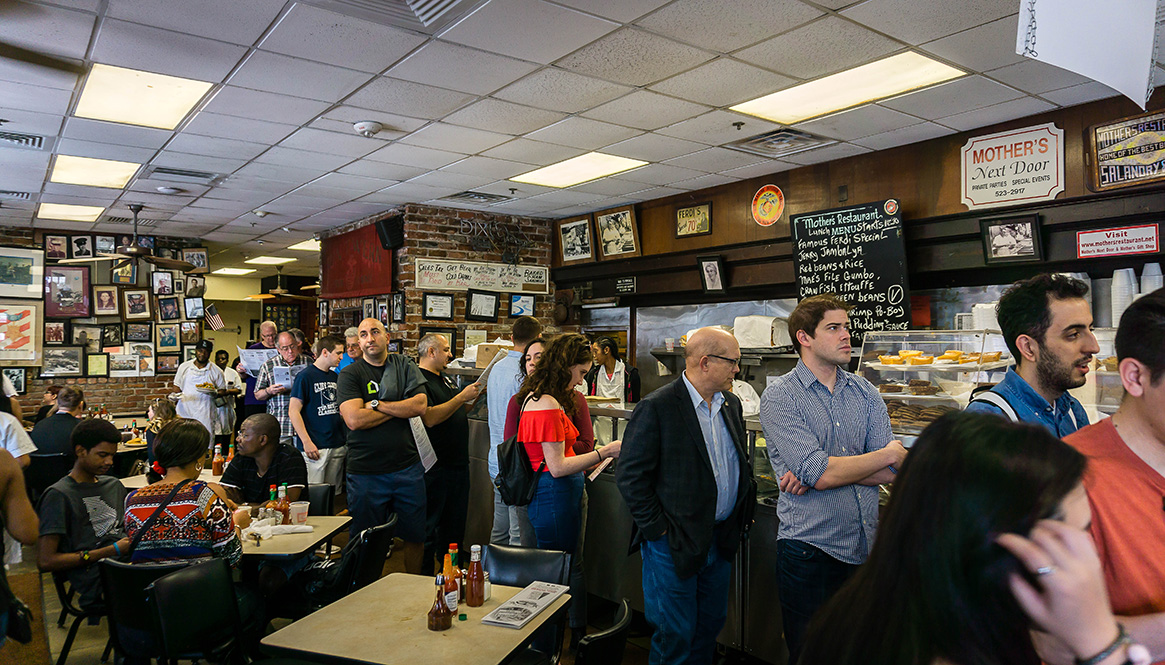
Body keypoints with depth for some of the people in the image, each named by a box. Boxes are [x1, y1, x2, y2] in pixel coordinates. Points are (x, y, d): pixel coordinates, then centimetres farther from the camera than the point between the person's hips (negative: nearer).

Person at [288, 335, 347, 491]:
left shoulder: (335, 377, 13)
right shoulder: (306, 376, -7)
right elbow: (293, 411, -11)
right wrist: (307, 442, -16)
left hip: (338, 445, 7)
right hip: (315, 447, -6)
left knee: (335, 494, 11)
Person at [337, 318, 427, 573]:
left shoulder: (405, 366, 6)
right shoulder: (350, 374, -2)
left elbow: (420, 405, -8)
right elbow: (354, 420, -16)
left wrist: (375, 404, -13)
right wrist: (399, 409, -8)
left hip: (408, 468, 2)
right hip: (366, 472, -2)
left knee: (415, 538, 13)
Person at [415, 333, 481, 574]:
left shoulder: (443, 380, 16)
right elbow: (429, 418, -26)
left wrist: (475, 396, 9)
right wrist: (462, 396, -23)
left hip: (457, 463, 10)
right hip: (435, 467, -10)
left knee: (454, 524, 18)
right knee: (429, 526, 1)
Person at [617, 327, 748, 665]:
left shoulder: (732, 404, 6)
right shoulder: (656, 408, -18)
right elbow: (630, 476, -17)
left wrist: (744, 506, 7)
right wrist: (657, 527, -15)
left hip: (721, 537, 7)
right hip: (674, 544, -7)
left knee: (711, 623, 20)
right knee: (676, 635, 6)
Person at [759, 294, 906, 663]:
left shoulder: (865, 393, 6)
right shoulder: (779, 396, -10)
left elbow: (892, 472, -3)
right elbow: (819, 473, -20)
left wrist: (821, 470, -16)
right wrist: (890, 454, -7)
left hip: (866, 548, 5)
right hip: (810, 552, -5)